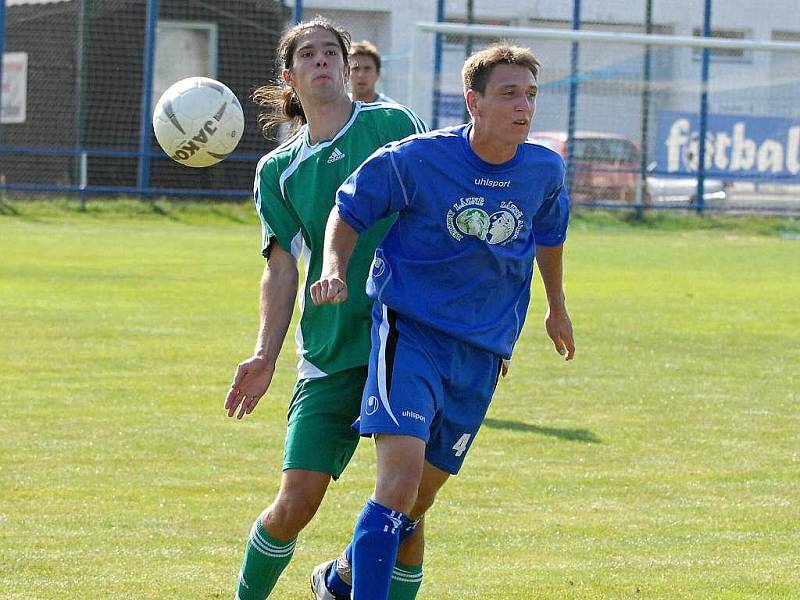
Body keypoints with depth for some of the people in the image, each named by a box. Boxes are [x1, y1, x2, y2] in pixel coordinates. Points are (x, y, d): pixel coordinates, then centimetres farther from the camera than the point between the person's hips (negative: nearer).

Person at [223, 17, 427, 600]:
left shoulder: (395, 125, 4)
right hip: (330, 355, 1)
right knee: (295, 503, -6)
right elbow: (283, 268, 5)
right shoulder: (278, 170, 10)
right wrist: (265, 355, -7)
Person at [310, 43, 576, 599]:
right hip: (409, 330, -4)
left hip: (483, 351, 5)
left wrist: (557, 307, 34)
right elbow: (349, 210, 2)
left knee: (419, 498, 10)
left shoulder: (545, 171, -1)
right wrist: (335, 270, -16)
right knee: (402, 472, -24)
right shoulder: (415, 160, -13)